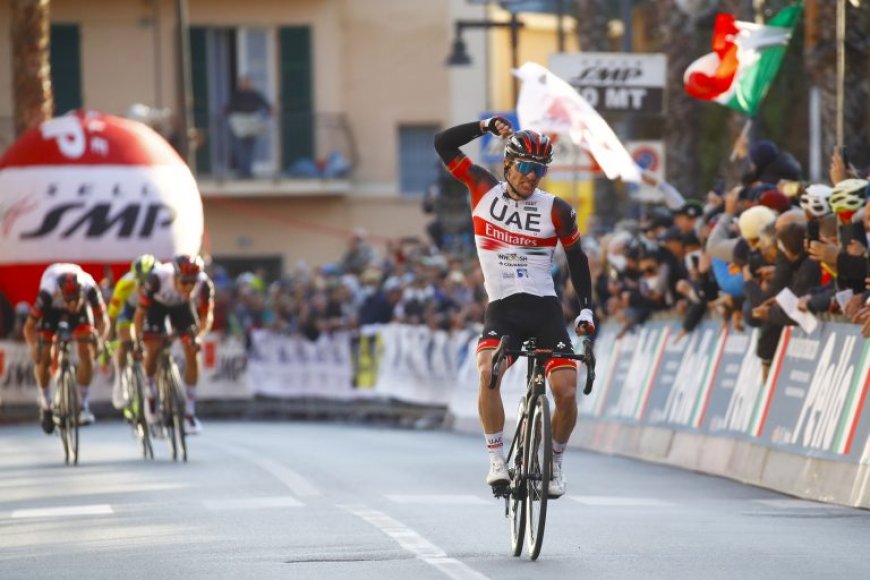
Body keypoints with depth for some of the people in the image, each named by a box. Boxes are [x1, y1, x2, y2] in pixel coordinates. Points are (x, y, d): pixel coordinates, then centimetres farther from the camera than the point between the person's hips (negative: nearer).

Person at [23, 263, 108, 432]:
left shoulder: (89, 288, -37)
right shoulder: (48, 293, -40)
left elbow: (102, 319, -25)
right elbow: (29, 326, -33)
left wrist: (99, 339, -42)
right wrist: (34, 347, -49)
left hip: (80, 312, 1)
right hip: (52, 311, -1)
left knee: (86, 352, -18)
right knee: (44, 358, -11)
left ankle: (83, 404, -8)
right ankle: (44, 400, 16)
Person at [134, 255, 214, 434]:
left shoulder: (204, 283, -34)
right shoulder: (157, 278, -40)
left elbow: (206, 316, -20)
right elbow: (140, 312, -29)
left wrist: (197, 335, -37)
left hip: (181, 306, 1)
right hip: (157, 304, -1)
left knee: (191, 351, -12)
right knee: (153, 349, -15)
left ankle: (190, 411, -7)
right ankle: (150, 391, 16)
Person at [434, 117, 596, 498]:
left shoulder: (556, 210, 0)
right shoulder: (484, 189, 2)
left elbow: (576, 258, 10)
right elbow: (443, 144, 1)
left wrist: (586, 310, 3)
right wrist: (486, 126, -11)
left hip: (545, 309, 0)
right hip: (501, 309, 0)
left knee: (567, 392, -13)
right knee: (488, 372, -30)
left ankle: (555, 462, 14)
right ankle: (496, 459, -18)